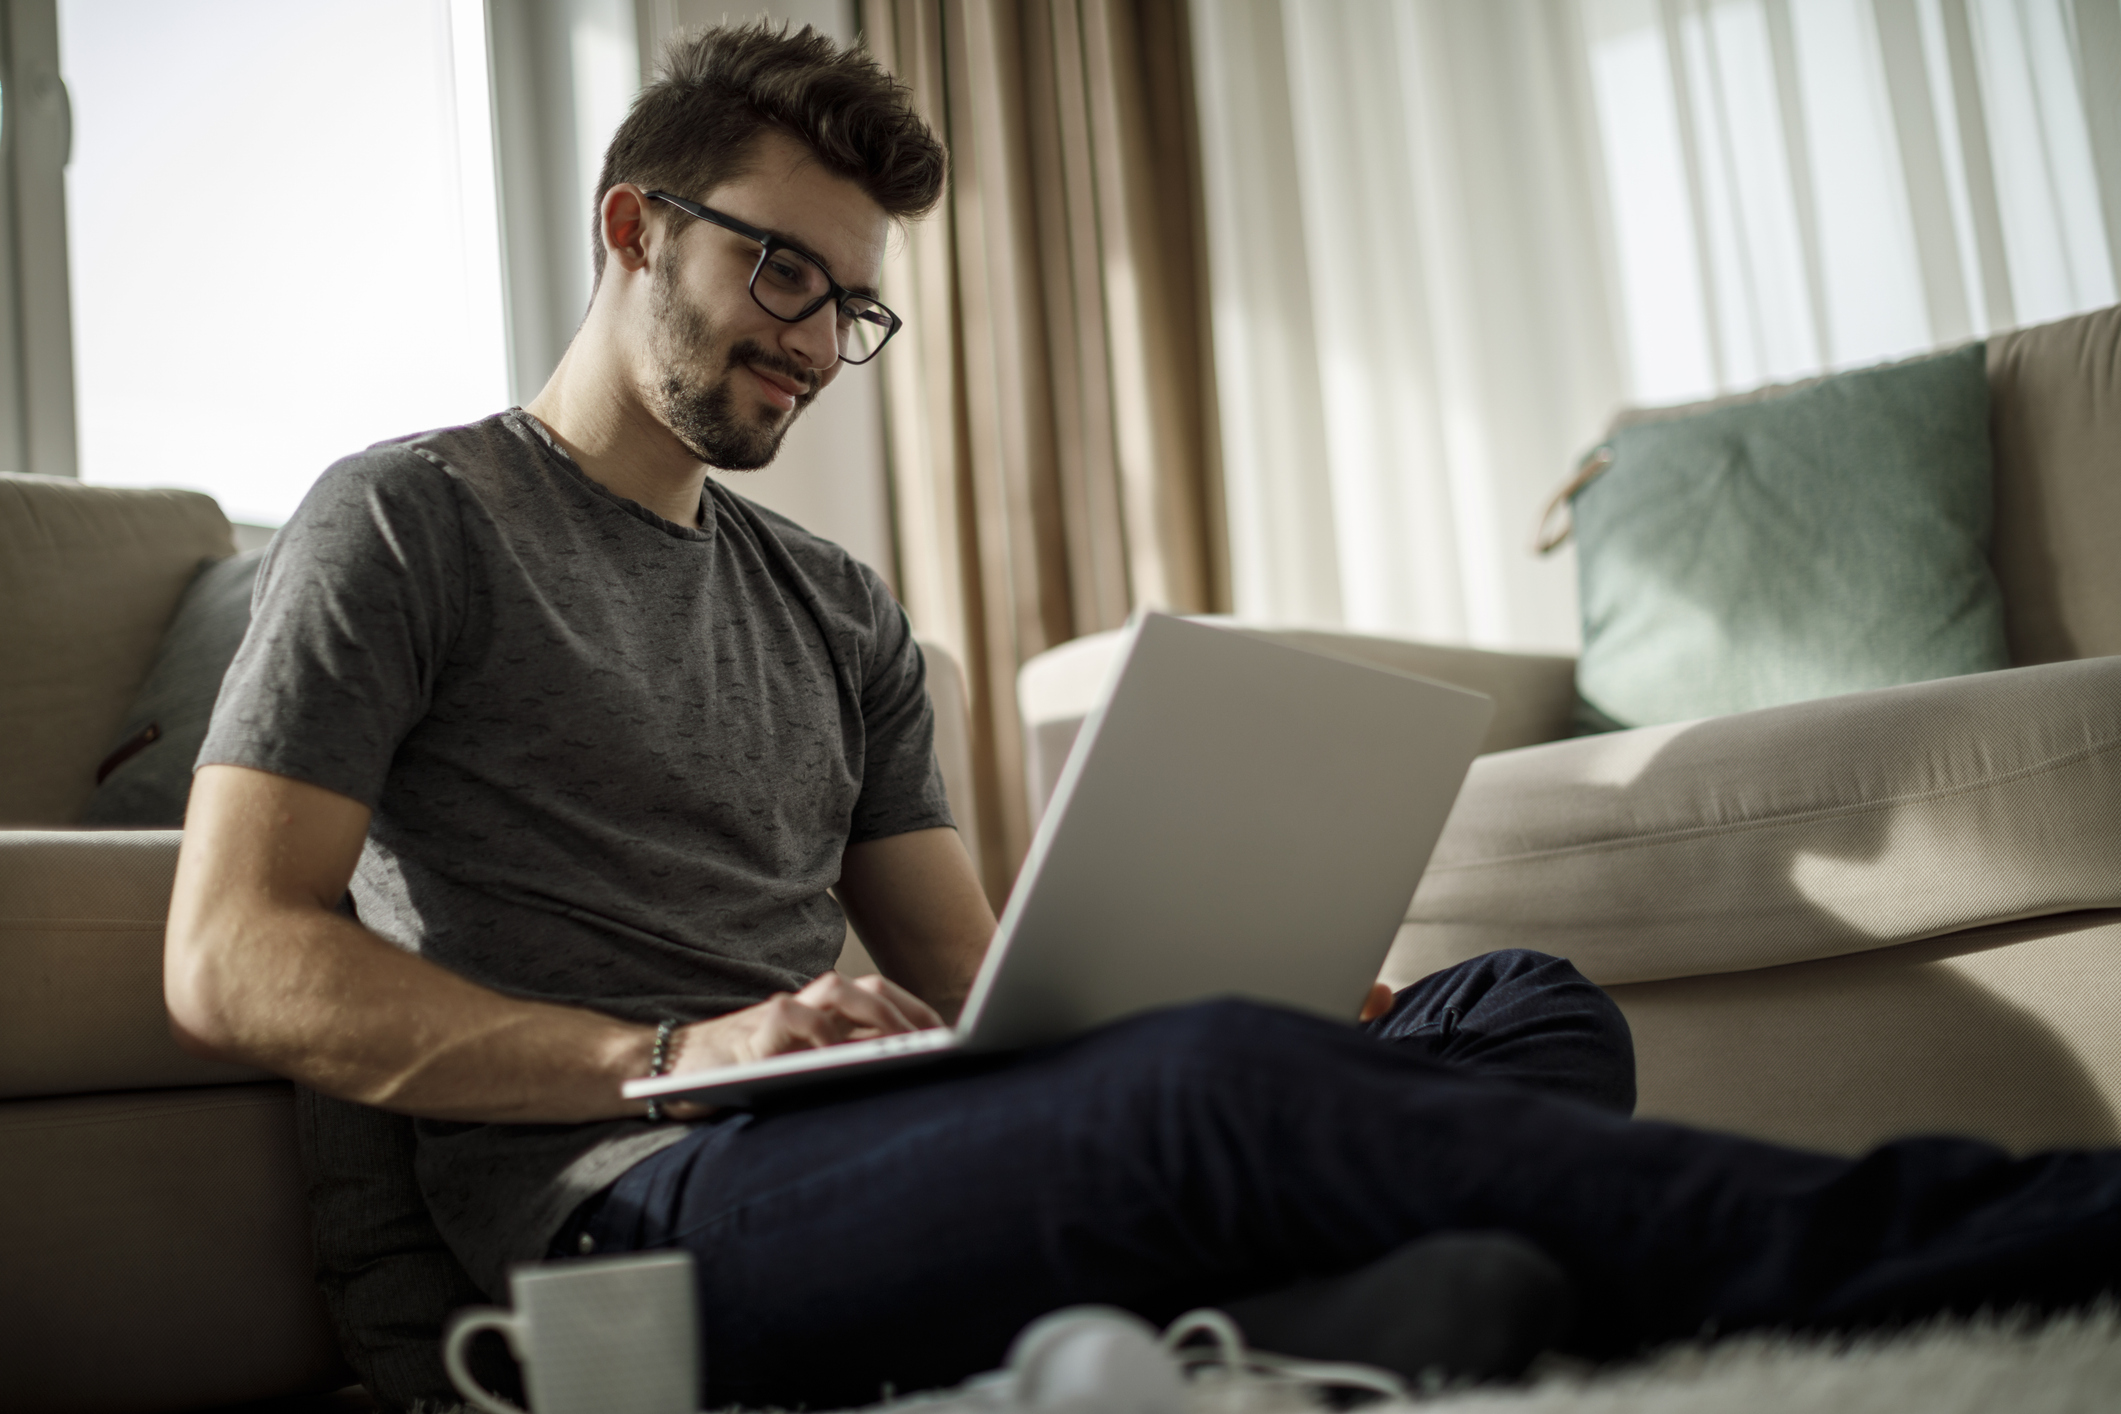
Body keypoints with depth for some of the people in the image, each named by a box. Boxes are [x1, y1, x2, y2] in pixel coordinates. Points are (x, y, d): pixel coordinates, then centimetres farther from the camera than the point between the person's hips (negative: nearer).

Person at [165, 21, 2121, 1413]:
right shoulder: (407, 523, 9)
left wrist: (1293, 1008, -1)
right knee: (1212, 1086, -35)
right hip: (631, 1207, -6)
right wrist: (670, 1056, -16)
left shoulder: (840, 613, 26)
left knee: (1522, 1007, -16)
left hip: (892, 1148, 7)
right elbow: (231, 965, -3)